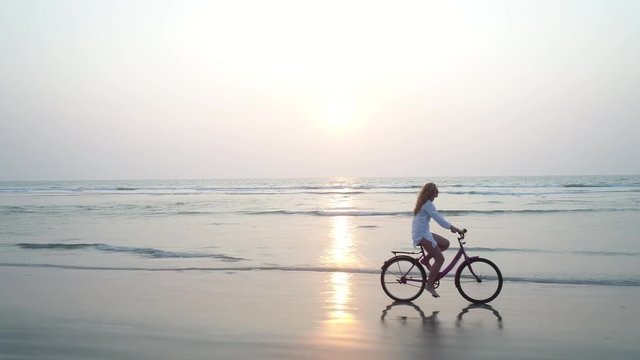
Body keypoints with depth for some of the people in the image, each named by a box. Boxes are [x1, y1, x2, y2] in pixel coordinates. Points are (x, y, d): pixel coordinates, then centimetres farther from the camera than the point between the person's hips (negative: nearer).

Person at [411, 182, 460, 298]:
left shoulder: (424, 203, 17)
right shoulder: (428, 204, -15)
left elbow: (437, 217, 20)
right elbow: (438, 218, -20)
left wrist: (450, 226, 15)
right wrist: (451, 227, -16)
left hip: (423, 233, 10)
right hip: (422, 235, -10)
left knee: (445, 243, 17)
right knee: (440, 259, -8)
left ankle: (425, 259, 15)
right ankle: (429, 285, -4)